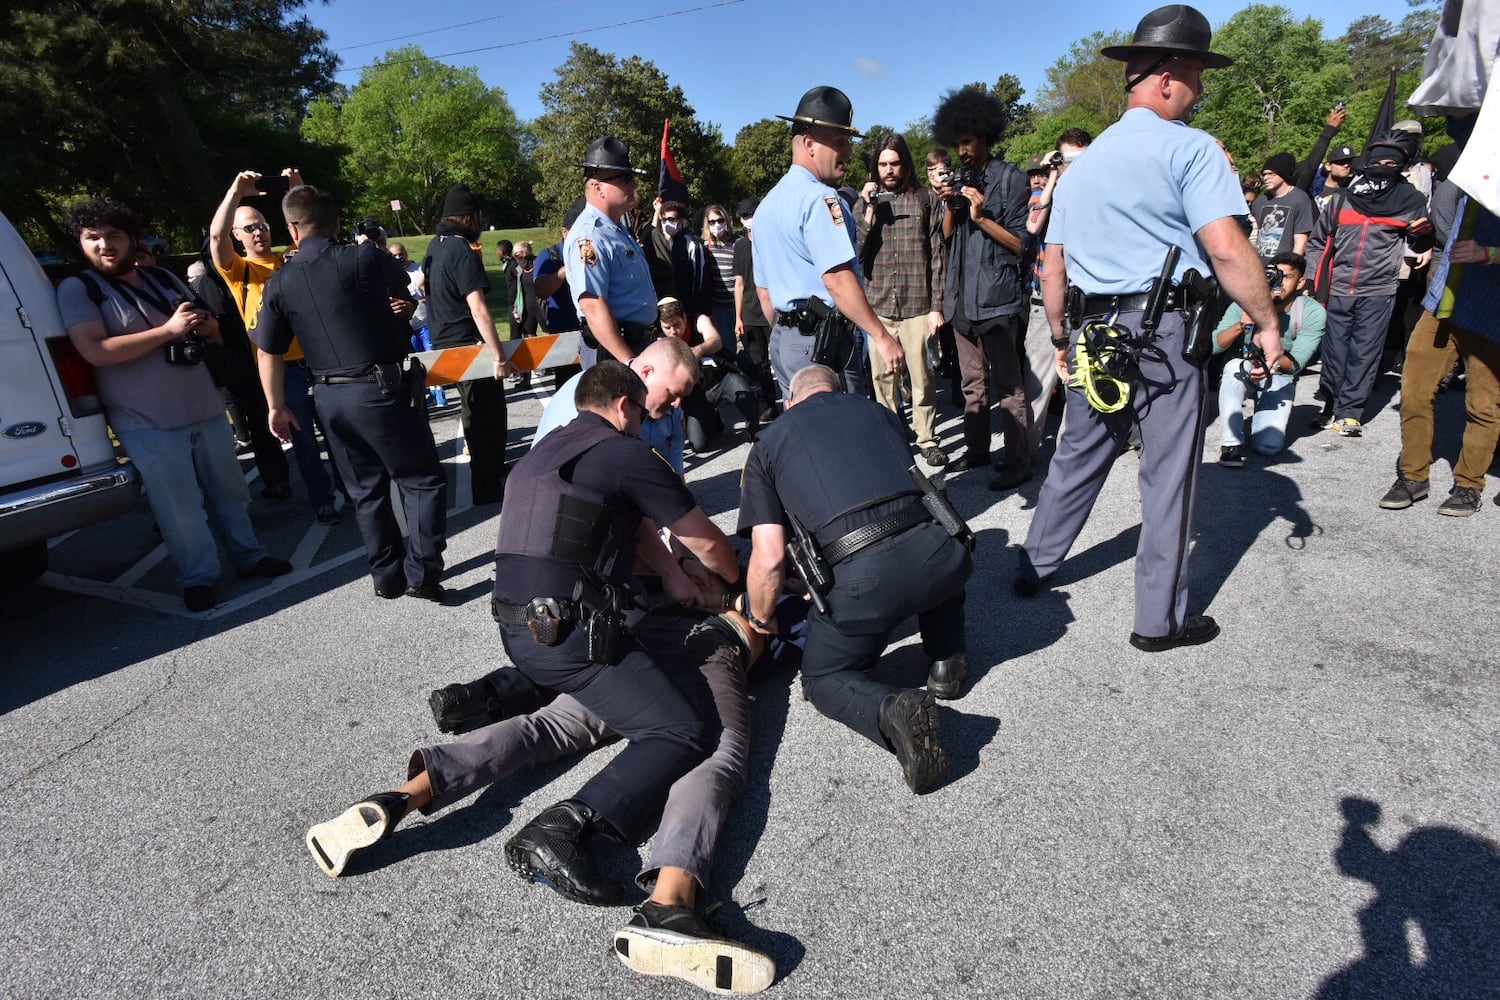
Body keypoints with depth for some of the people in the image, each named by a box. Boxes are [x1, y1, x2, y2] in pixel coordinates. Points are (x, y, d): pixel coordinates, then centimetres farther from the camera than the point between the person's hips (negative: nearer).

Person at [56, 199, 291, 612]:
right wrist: (169, 330, -20)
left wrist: (204, 324, -7)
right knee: (180, 505, -2)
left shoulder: (164, 278, 11)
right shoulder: (77, 289, -5)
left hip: (206, 408, 5)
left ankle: (249, 556, 27)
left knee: (228, 490, 13)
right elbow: (95, 351, -19)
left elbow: (213, 331, 18)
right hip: (148, 422, -5)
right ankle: (198, 577, 12)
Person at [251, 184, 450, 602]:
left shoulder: (279, 283, 3)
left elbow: (268, 353, 8)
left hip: (330, 396, 5)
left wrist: (277, 407, 19)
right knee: (423, 480, 5)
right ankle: (423, 574, 0)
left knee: (366, 489, 15)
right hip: (382, 388, -4)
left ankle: (388, 577, 22)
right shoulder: (366, 258, -9)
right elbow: (404, 294, 11)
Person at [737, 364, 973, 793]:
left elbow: (769, 560, 5)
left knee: (822, 678, 23)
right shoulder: (876, 410, 25)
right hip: (932, 556, 4)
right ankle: (947, 661, 29)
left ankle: (891, 710, -6)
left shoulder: (768, 442, 15)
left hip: (858, 576, -3)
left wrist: (760, 620, 26)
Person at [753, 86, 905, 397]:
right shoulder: (819, 198, -12)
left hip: (782, 339, 10)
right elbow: (837, 278, -22)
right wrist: (881, 337, -20)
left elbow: (763, 289, 20)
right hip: (823, 344, -9)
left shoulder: (767, 204, 17)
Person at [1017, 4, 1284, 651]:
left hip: (1094, 333, 6)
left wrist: (1061, 339, 22)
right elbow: (1226, 249, -15)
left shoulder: (1083, 161, 15)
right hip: (1165, 331, -6)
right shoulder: (1189, 148, -5)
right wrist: (1267, 323, -5)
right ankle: (1159, 620, 12)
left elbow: (1052, 267, 15)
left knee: (1078, 455, 17)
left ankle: (1035, 567, 27)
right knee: (1167, 474, 2)